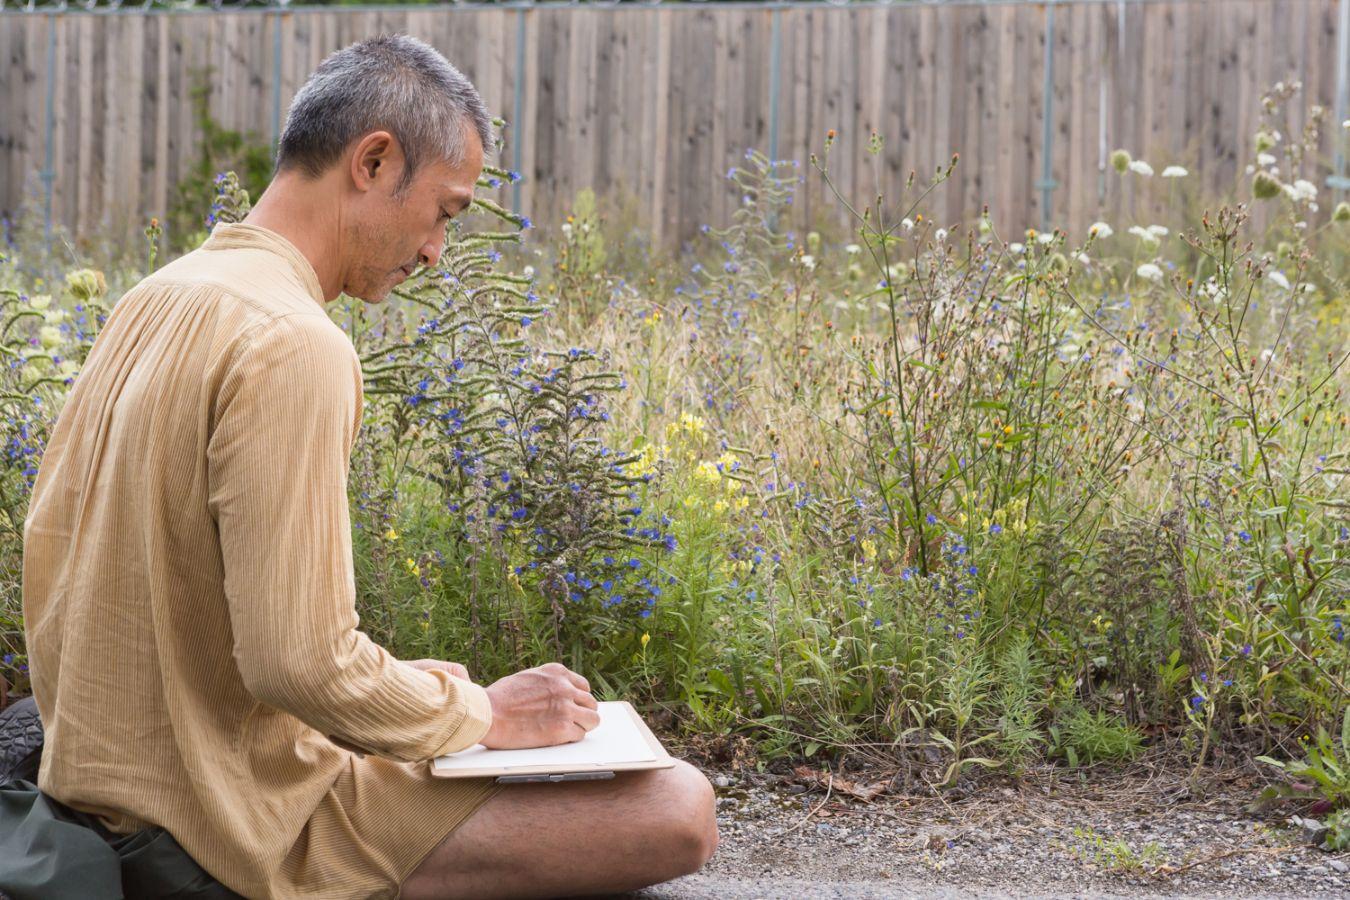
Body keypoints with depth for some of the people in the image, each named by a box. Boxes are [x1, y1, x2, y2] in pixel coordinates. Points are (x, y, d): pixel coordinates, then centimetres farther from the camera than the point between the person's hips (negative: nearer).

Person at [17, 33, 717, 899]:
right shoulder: (295, 346, -22)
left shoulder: (152, 301, 8)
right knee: (679, 810, -14)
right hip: (246, 822, -10)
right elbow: (301, 662, -27)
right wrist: (485, 714, -10)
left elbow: (49, 532, 16)